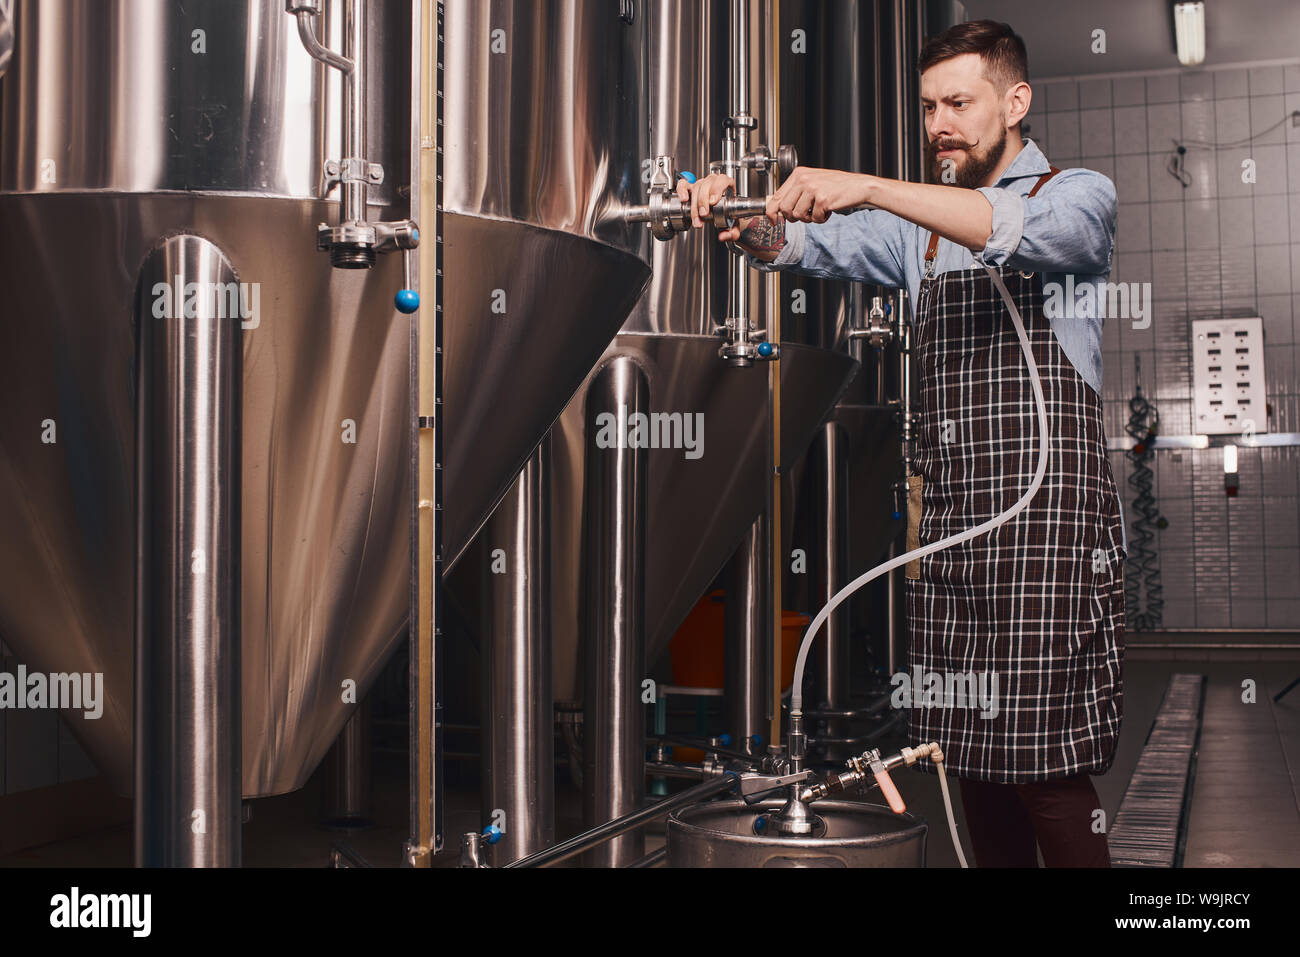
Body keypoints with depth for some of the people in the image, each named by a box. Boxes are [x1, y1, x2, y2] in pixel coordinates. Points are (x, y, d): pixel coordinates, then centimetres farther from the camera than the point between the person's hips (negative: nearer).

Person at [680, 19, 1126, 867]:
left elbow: (1019, 228, -19)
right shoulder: (920, 224, 19)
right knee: (970, 761, 8)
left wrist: (866, 187, -27)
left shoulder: (1079, 196, 4)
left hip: (1046, 520, -5)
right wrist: (741, 217, -17)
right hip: (947, 521, 5)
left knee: (1046, 770, -7)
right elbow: (808, 244, 5)